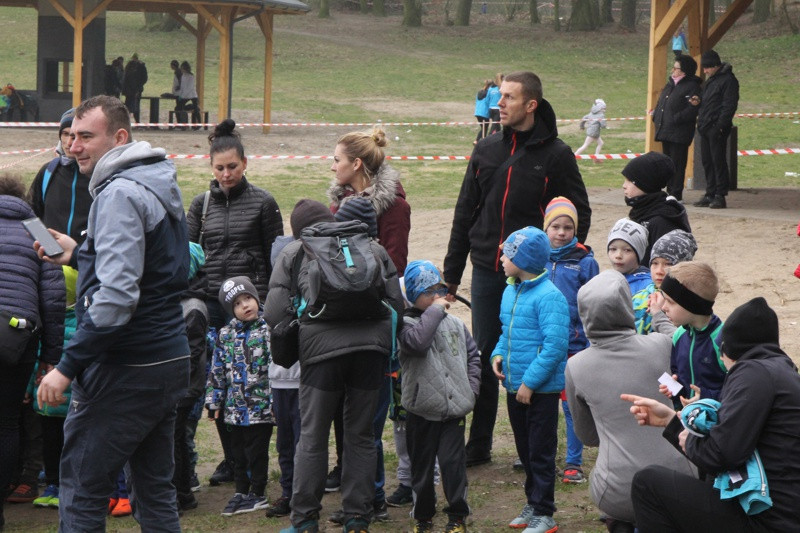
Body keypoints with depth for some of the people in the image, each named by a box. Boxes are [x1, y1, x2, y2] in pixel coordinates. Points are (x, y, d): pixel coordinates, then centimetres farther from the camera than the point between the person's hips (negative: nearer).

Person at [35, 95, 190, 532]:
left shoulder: (119, 193, -16)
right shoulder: (158, 186, 14)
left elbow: (118, 295, -25)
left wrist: (68, 366, -23)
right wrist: (79, 256, 20)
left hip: (126, 371, -10)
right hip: (170, 361, 10)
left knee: (81, 493, -3)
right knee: (155, 493, 14)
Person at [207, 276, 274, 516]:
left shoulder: (267, 330, -7)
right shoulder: (226, 335, 8)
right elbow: (217, 370, 13)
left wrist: (275, 399, -12)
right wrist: (215, 400, 10)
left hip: (261, 406, -5)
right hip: (235, 407, 5)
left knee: (257, 452, 3)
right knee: (238, 452, 13)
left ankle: (257, 493, 14)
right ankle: (241, 491, 24)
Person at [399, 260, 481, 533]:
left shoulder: (455, 324, 9)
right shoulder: (406, 323, -6)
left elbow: (473, 355, 17)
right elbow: (418, 341, -28)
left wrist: (470, 389, 6)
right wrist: (435, 310, -18)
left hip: (454, 408, 2)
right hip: (421, 411, -2)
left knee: (453, 462, -4)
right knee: (421, 465, 9)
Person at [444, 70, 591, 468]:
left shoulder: (555, 155, -4)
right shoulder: (487, 151, 8)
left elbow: (579, 215, 0)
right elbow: (465, 212, 13)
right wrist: (451, 273, 10)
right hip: (486, 271, 4)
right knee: (485, 356, 8)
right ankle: (478, 445, 17)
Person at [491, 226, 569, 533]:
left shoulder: (549, 297, -19)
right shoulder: (510, 292, 8)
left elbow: (555, 345, -23)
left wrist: (530, 382, -22)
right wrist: (498, 354, 1)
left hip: (542, 389, -8)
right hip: (515, 387, 8)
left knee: (541, 452, 0)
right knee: (525, 450, 17)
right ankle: (533, 504, 29)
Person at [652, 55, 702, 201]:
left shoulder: (692, 86, -9)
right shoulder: (670, 84, 18)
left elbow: (692, 110, -19)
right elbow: (660, 102, 25)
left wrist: (675, 119, -22)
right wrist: (656, 117, 9)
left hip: (679, 133, -9)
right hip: (665, 131, 9)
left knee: (677, 163, -7)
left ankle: (676, 194, -4)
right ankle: (670, 192, 20)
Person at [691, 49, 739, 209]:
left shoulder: (728, 80, -9)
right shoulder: (710, 80, 20)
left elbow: (730, 105, -15)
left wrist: (720, 126, -20)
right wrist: (698, 101, 7)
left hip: (717, 128, -9)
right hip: (705, 128, 9)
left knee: (718, 161, -7)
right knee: (707, 161, 10)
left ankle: (720, 196, -4)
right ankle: (710, 195, 16)